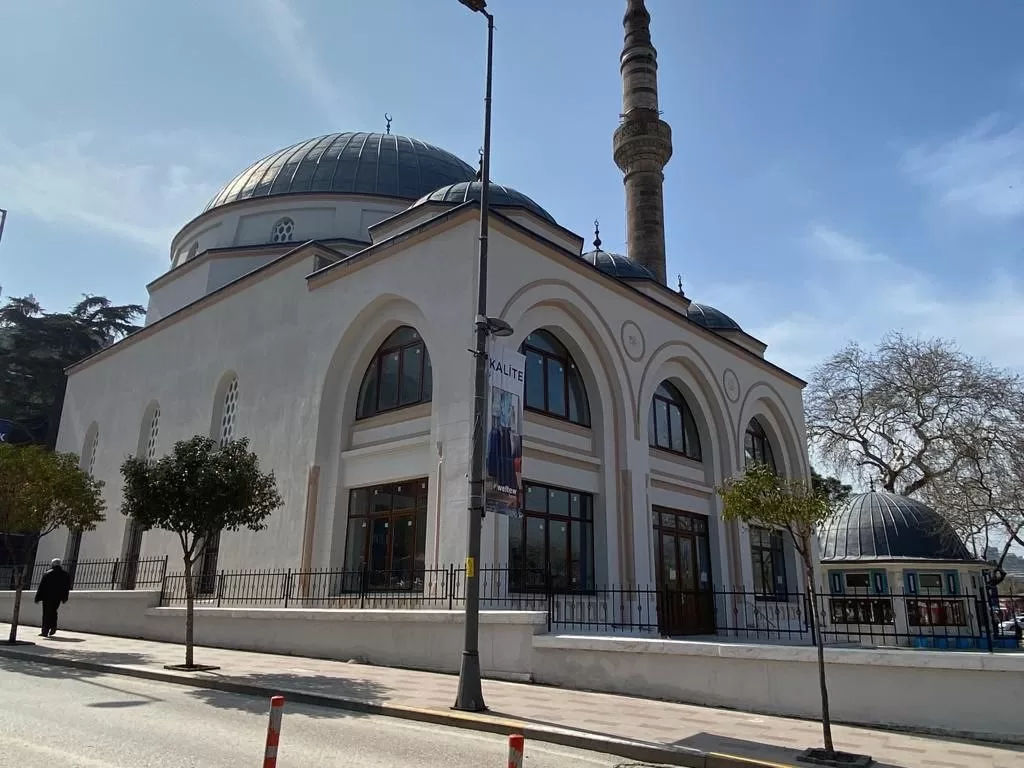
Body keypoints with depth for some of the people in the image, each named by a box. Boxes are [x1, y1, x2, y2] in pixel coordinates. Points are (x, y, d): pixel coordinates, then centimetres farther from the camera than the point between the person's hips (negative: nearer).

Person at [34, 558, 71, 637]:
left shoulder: (47, 574, -8)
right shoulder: (65, 574, 5)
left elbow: (41, 586, -8)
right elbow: (67, 587, 10)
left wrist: (38, 597, -2)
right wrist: (64, 598, 17)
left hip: (48, 597, -4)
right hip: (58, 598, 4)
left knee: (46, 613, 1)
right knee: (53, 612, 19)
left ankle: (45, 631, 0)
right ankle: (53, 628, 8)